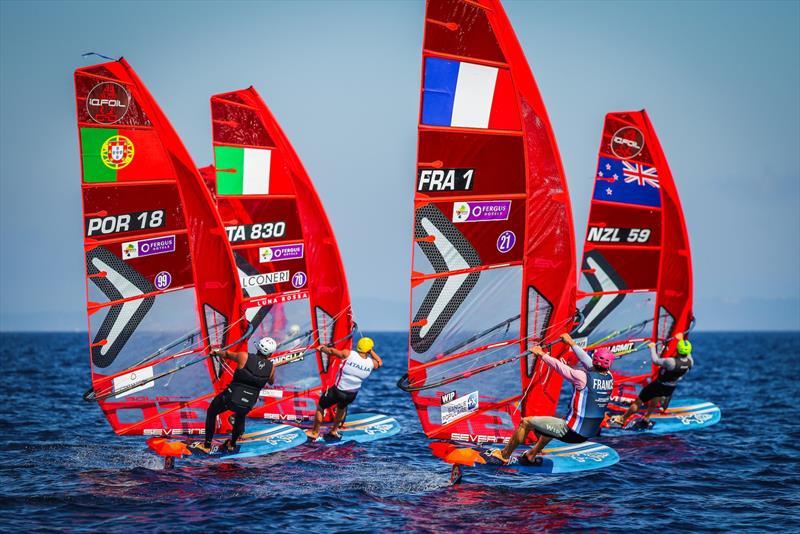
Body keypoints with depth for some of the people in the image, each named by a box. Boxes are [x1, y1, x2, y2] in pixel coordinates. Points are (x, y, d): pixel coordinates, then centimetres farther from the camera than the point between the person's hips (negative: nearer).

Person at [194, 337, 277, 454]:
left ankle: (207, 446, 27)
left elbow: (227, 354, 9)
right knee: (240, 417, 38)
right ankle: (232, 444, 52)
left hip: (231, 397, -3)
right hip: (248, 404, 3)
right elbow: (271, 382, 18)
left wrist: (216, 352, 30)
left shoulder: (244, 357, -12)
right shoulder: (271, 367, -5)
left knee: (211, 413, 25)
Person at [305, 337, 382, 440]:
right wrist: (371, 352, 14)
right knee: (342, 407, 37)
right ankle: (334, 431, 45)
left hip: (338, 391, -4)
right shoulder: (371, 363, -11)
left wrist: (322, 348, 11)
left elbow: (332, 351, -7)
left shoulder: (348, 354, -21)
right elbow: (379, 362, 14)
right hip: (352, 395, 4)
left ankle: (315, 433, 32)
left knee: (320, 407, 21)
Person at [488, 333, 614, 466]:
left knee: (526, 422, 9)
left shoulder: (583, 377, -21)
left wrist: (542, 354, 7)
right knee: (553, 423, 38)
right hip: (590, 433, 7)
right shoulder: (609, 378, -2)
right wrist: (572, 343, 23)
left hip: (572, 432, -7)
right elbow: (588, 362, 12)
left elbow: (559, 366, -9)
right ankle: (531, 456, 47)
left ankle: (504, 455, 22)